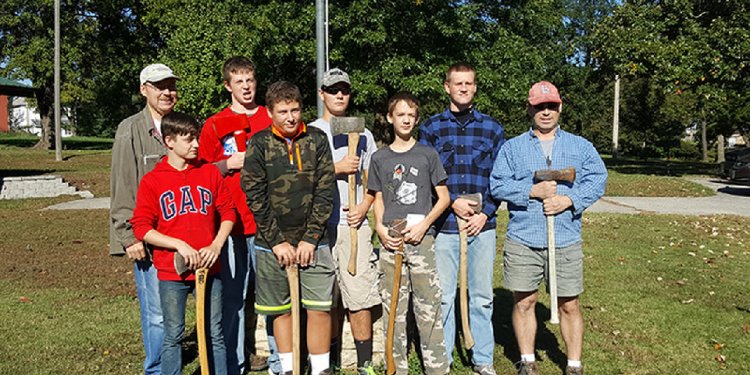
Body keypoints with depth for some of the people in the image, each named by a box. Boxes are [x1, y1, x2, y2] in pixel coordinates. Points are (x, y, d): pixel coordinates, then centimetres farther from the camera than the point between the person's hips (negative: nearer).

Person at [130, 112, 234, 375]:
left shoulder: (210, 173, 4)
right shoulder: (152, 180, -3)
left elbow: (228, 212, 7)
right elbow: (141, 227, -6)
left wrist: (216, 246, -7)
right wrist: (180, 244, -16)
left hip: (209, 267, 2)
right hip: (171, 272, -2)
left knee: (215, 334, 11)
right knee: (173, 336, 10)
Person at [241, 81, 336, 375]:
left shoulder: (317, 140, 2)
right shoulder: (259, 144, -1)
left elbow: (325, 191, -1)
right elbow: (255, 197, -5)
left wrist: (311, 238, -6)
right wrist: (277, 241, -9)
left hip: (312, 241, 0)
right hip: (272, 243, 0)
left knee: (319, 308, -1)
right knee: (280, 309, 10)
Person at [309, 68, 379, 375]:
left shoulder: (362, 134, 15)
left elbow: (372, 179, 16)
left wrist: (364, 207, -2)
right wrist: (336, 168, -10)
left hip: (355, 224, 1)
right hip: (320, 225, -1)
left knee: (360, 297, -4)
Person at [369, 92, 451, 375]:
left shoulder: (427, 154, 4)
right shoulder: (379, 158, 9)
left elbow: (444, 197, 5)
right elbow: (379, 200, 13)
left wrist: (423, 225, -8)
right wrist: (380, 228, -4)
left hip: (422, 238, -2)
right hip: (391, 241, 2)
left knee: (428, 304, -1)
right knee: (393, 307, 6)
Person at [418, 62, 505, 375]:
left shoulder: (492, 128, 9)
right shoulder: (431, 128, 4)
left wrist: (486, 212, -5)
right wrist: (453, 203, -12)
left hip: (482, 226, 1)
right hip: (443, 225, -1)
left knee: (482, 297, 10)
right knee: (442, 297, 6)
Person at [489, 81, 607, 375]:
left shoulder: (581, 147, 13)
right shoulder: (512, 147, 9)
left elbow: (597, 180, 2)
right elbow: (498, 185, 0)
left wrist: (569, 200, -13)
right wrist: (532, 191, -13)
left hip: (566, 240, 0)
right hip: (522, 240, 0)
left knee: (569, 305, 6)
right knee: (524, 302, 7)